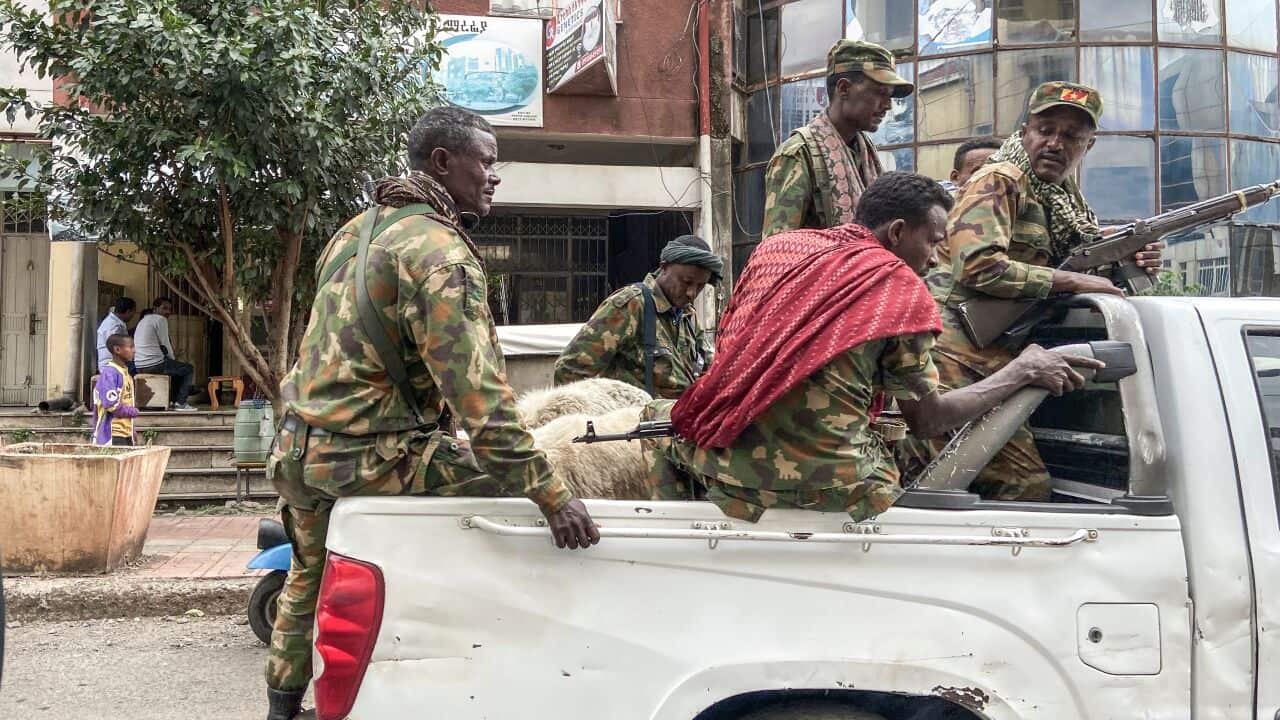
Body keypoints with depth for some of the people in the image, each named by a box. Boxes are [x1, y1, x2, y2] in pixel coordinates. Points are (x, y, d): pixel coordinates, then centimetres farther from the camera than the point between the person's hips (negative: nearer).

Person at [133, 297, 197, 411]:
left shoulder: (143, 320, 23)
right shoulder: (160, 319, -7)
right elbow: (165, 345, -6)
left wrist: (172, 359, 23)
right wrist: (173, 359, 12)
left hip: (139, 366, 10)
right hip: (154, 364, -10)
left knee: (177, 368, 32)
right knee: (188, 369, 7)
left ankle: (171, 401, 31)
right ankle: (180, 403, 1)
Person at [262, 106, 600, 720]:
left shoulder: (357, 228, 13)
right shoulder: (439, 250, -16)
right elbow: (476, 391, -27)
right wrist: (550, 496, -29)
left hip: (299, 449, 10)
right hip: (371, 457, -9)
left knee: (309, 577, 31)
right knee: (521, 479, -5)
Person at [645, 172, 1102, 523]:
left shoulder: (775, 247, 12)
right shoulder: (901, 287, -1)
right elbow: (927, 419, 0)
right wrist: (1022, 371, 10)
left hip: (723, 458, 4)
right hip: (822, 485, -4)